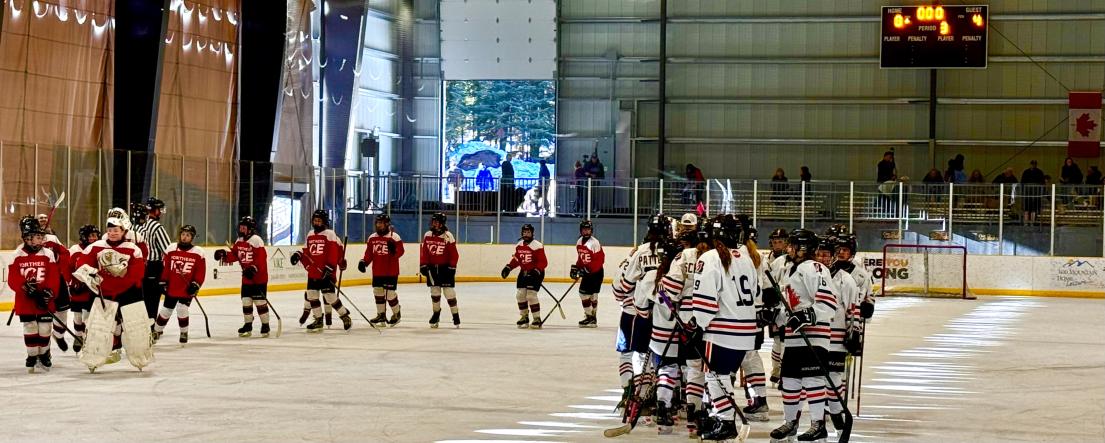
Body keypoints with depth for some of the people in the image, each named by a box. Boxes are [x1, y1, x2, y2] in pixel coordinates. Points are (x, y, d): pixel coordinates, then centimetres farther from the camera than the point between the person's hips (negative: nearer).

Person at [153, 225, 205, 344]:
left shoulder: (198, 252, -4)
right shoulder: (171, 249, 0)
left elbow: (201, 272, -3)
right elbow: (165, 267, 4)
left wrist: (195, 284, -11)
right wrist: (163, 282, 3)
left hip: (187, 290, -2)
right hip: (172, 288, 2)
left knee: (182, 309, -12)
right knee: (166, 310, 11)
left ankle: (184, 332, 10)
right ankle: (157, 331, 30)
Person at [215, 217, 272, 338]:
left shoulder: (256, 240, -16)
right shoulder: (239, 242, 10)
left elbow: (262, 257, -23)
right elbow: (234, 255, 11)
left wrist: (254, 268, -33)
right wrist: (224, 255, -7)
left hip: (259, 277, -7)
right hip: (246, 278, 7)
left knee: (260, 301, -5)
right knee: (246, 301, 8)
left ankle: (265, 325, 5)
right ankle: (248, 326, 17)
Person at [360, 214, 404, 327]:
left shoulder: (394, 237, -9)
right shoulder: (372, 238, 9)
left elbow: (400, 252, -12)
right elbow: (369, 253, 15)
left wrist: (394, 250, -32)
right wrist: (364, 262, 1)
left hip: (391, 271, -6)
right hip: (377, 271, 6)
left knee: (390, 293, -6)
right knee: (378, 291, 9)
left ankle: (397, 313, 15)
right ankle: (381, 314, 21)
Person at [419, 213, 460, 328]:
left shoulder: (448, 236, -11)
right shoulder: (427, 236, 2)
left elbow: (454, 254, -10)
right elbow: (424, 252, 7)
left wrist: (452, 267, -13)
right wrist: (423, 265, 1)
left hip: (445, 267, -4)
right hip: (432, 268, 4)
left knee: (449, 292, -8)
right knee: (434, 292, 8)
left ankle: (455, 315, 2)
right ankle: (436, 313, 24)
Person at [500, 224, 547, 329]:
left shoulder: (537, 246, -16)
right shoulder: (519, 245, 5)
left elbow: (543, 262, -19)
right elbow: (516, 259, 16)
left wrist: (536, 271, -31)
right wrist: (508, 267, 4)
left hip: (536, 273, -7)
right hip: (524, 273, 7)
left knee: (531, 295, -15)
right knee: (520, 295, 3)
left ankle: (537, 319, -6)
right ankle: (524, 317, 18)